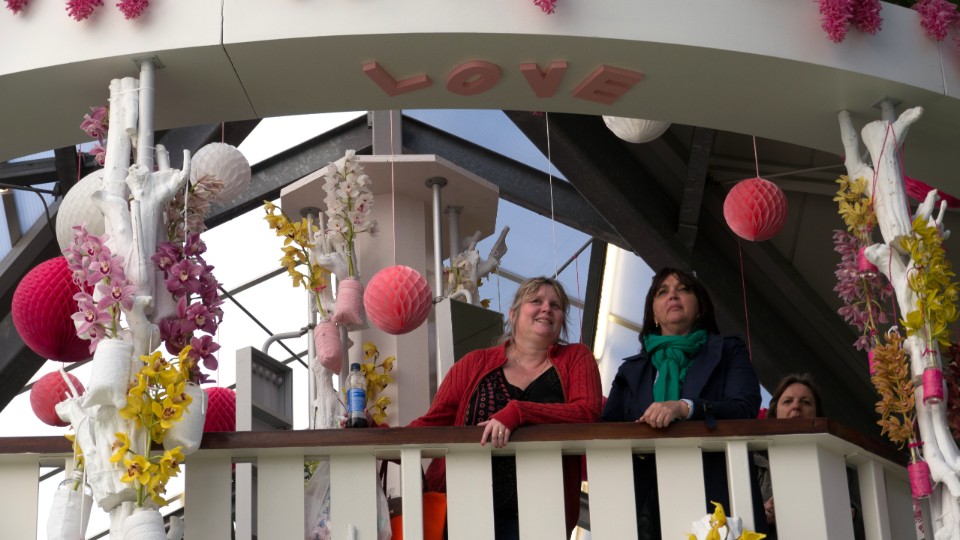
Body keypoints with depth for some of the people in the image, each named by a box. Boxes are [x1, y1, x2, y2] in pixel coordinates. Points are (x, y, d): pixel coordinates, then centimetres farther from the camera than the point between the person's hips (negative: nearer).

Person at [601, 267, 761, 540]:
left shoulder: (729, 352, 12)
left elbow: (745, 408, -5)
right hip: (648, 501, 2)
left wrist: (685, 407, -21)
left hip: (715, 496, -2)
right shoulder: (631, 370, 20)